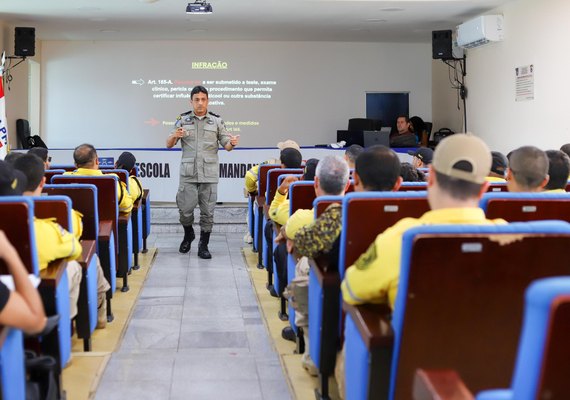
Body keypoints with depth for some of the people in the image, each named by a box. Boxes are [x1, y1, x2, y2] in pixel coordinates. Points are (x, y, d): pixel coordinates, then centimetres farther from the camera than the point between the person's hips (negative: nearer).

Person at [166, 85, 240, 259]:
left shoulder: (216, 121, 4)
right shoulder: (183, 119, 3)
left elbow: (226, 145, 3)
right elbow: (169, 144, 3)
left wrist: (232, 143, -21)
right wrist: (174, 136, -20)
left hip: (209, 174, 0)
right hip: (188, 173, 0)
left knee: (207, 212, 3)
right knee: (185, 210, 2)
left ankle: (203, 246, 14)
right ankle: (188, 235, 30)